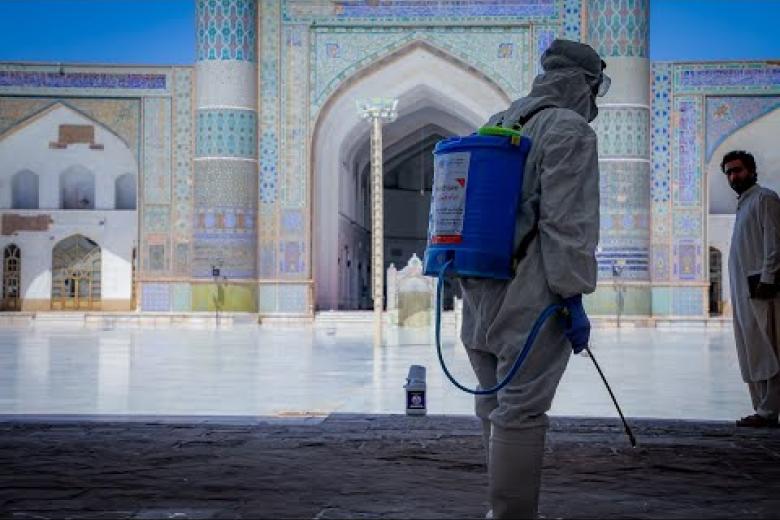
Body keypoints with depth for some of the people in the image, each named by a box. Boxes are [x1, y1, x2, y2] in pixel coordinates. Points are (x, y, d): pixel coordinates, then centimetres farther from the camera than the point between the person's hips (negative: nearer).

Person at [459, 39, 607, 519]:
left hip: (483, 292, 9)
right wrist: (573, 297, -15)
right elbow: (567, 222, -16)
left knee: (497, 408, 15)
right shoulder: (569, 130, -6)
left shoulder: (495, 127, 19)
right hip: (528, 296, -8)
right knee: (520, 413, -8)